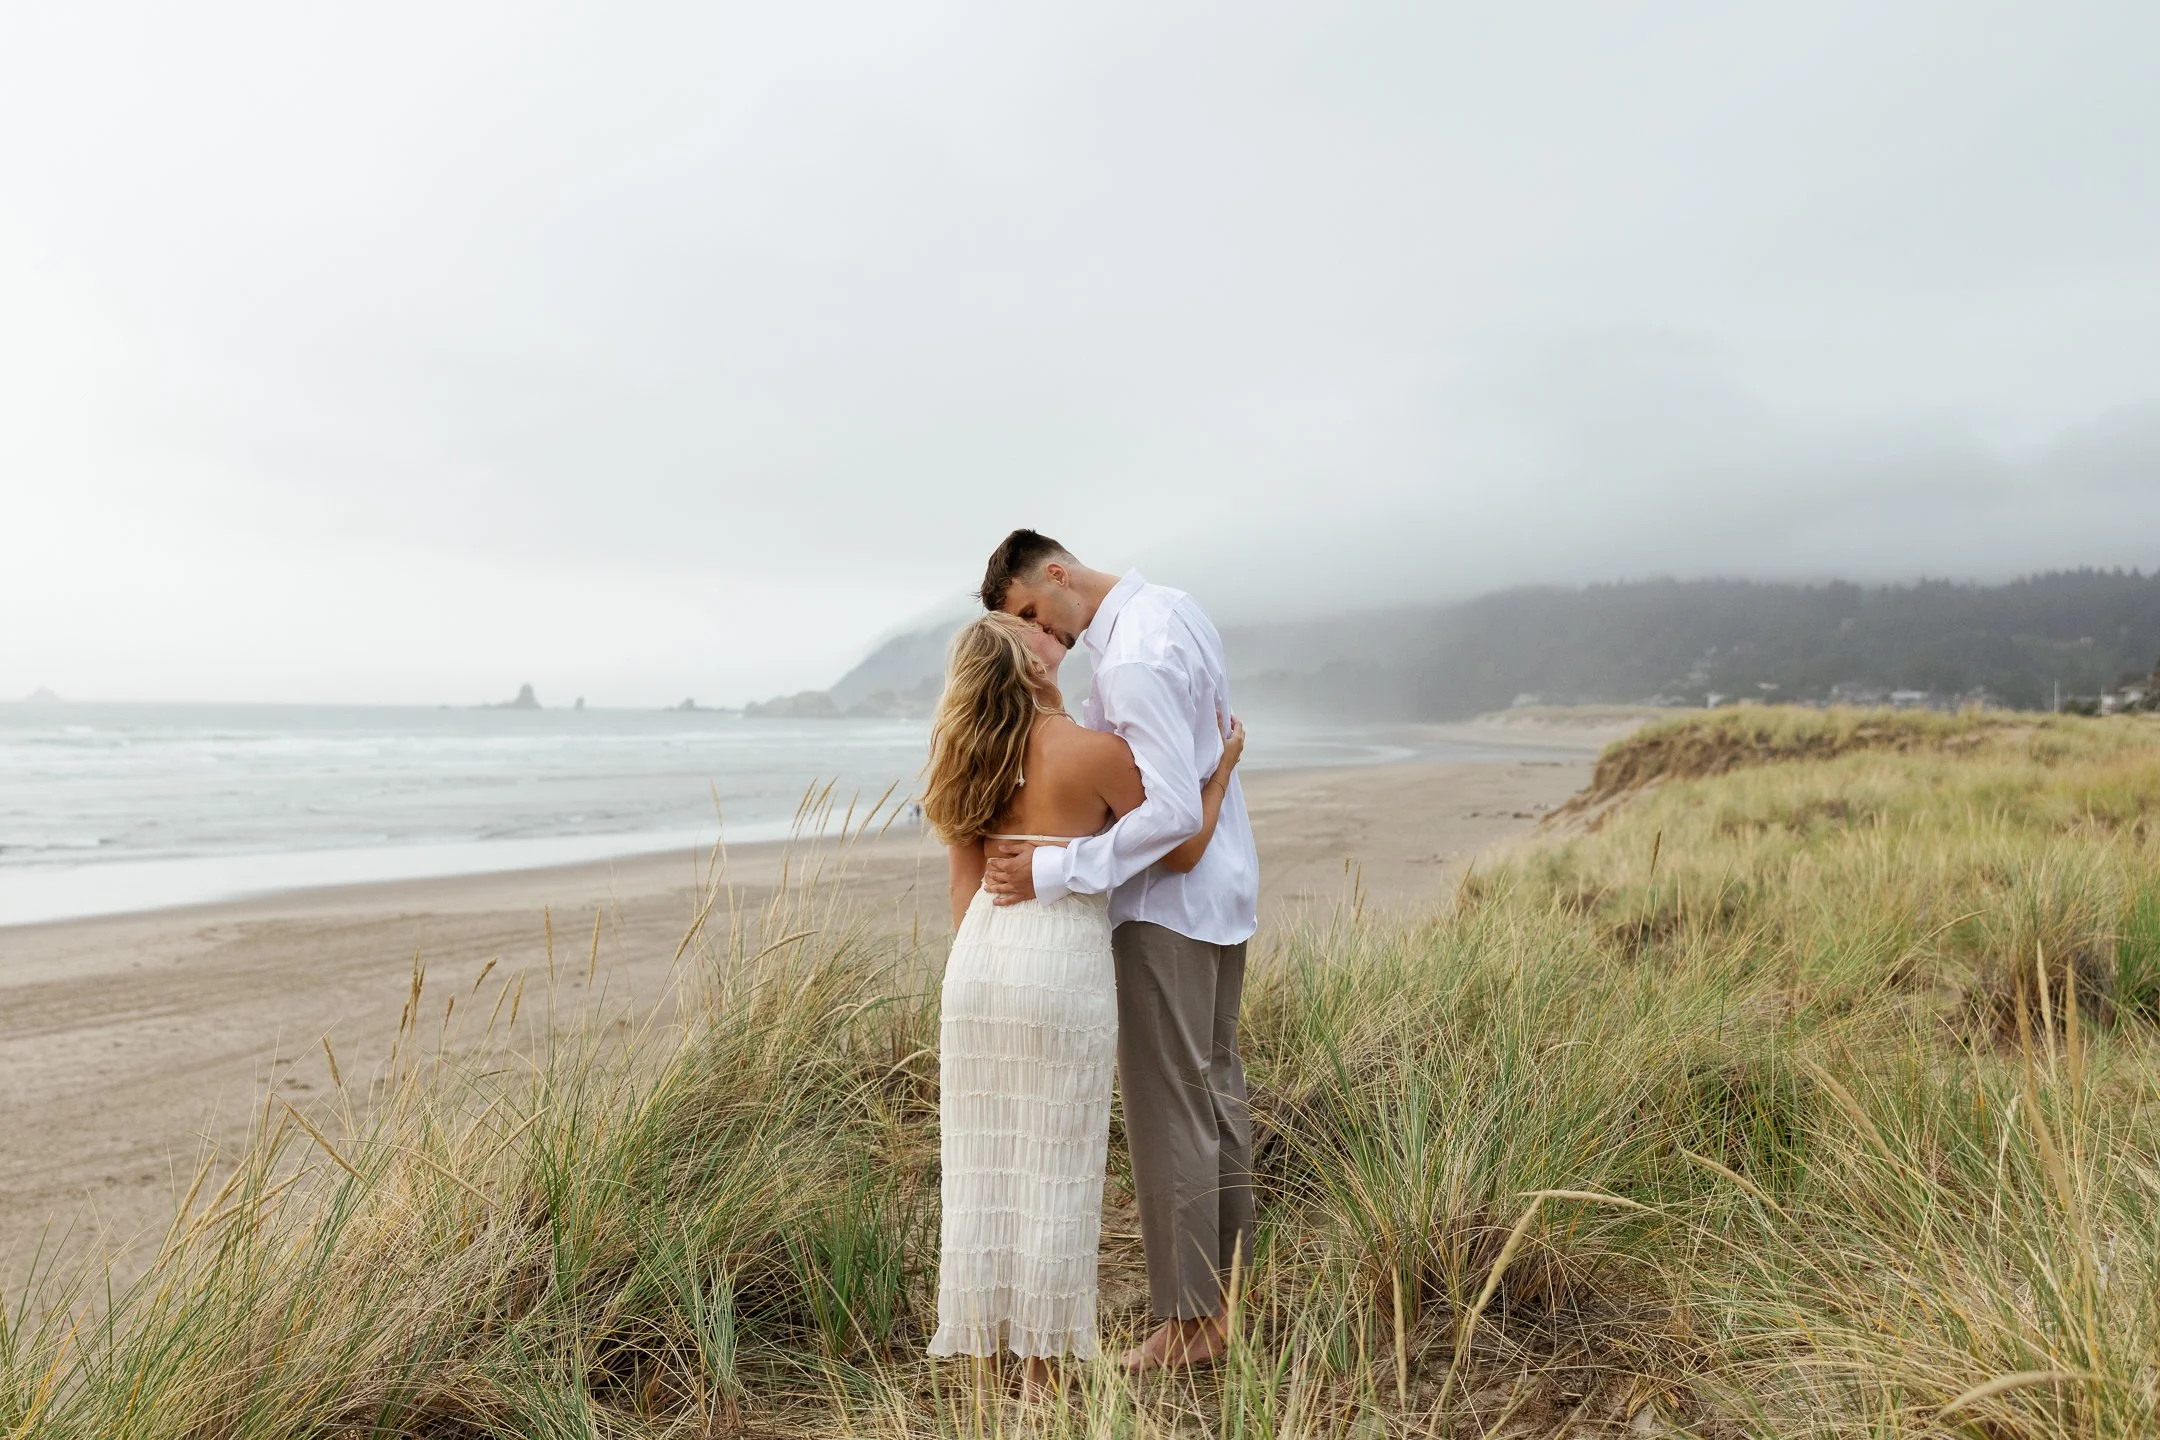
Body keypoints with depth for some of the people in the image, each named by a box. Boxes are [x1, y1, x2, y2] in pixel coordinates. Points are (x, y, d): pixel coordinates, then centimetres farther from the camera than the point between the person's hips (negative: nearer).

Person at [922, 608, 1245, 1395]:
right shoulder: (1097, 752, -9)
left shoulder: (971, 758, 9)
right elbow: (1179, 852, 1)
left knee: (979, 1166, 11)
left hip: (980, 956, 6)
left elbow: (965, 882, 11)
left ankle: (978, 1358, 21)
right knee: (1053, 1173, 5)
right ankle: (1041, 1373, 15)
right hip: (1062, 963, -5)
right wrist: (1224, 767, 12)